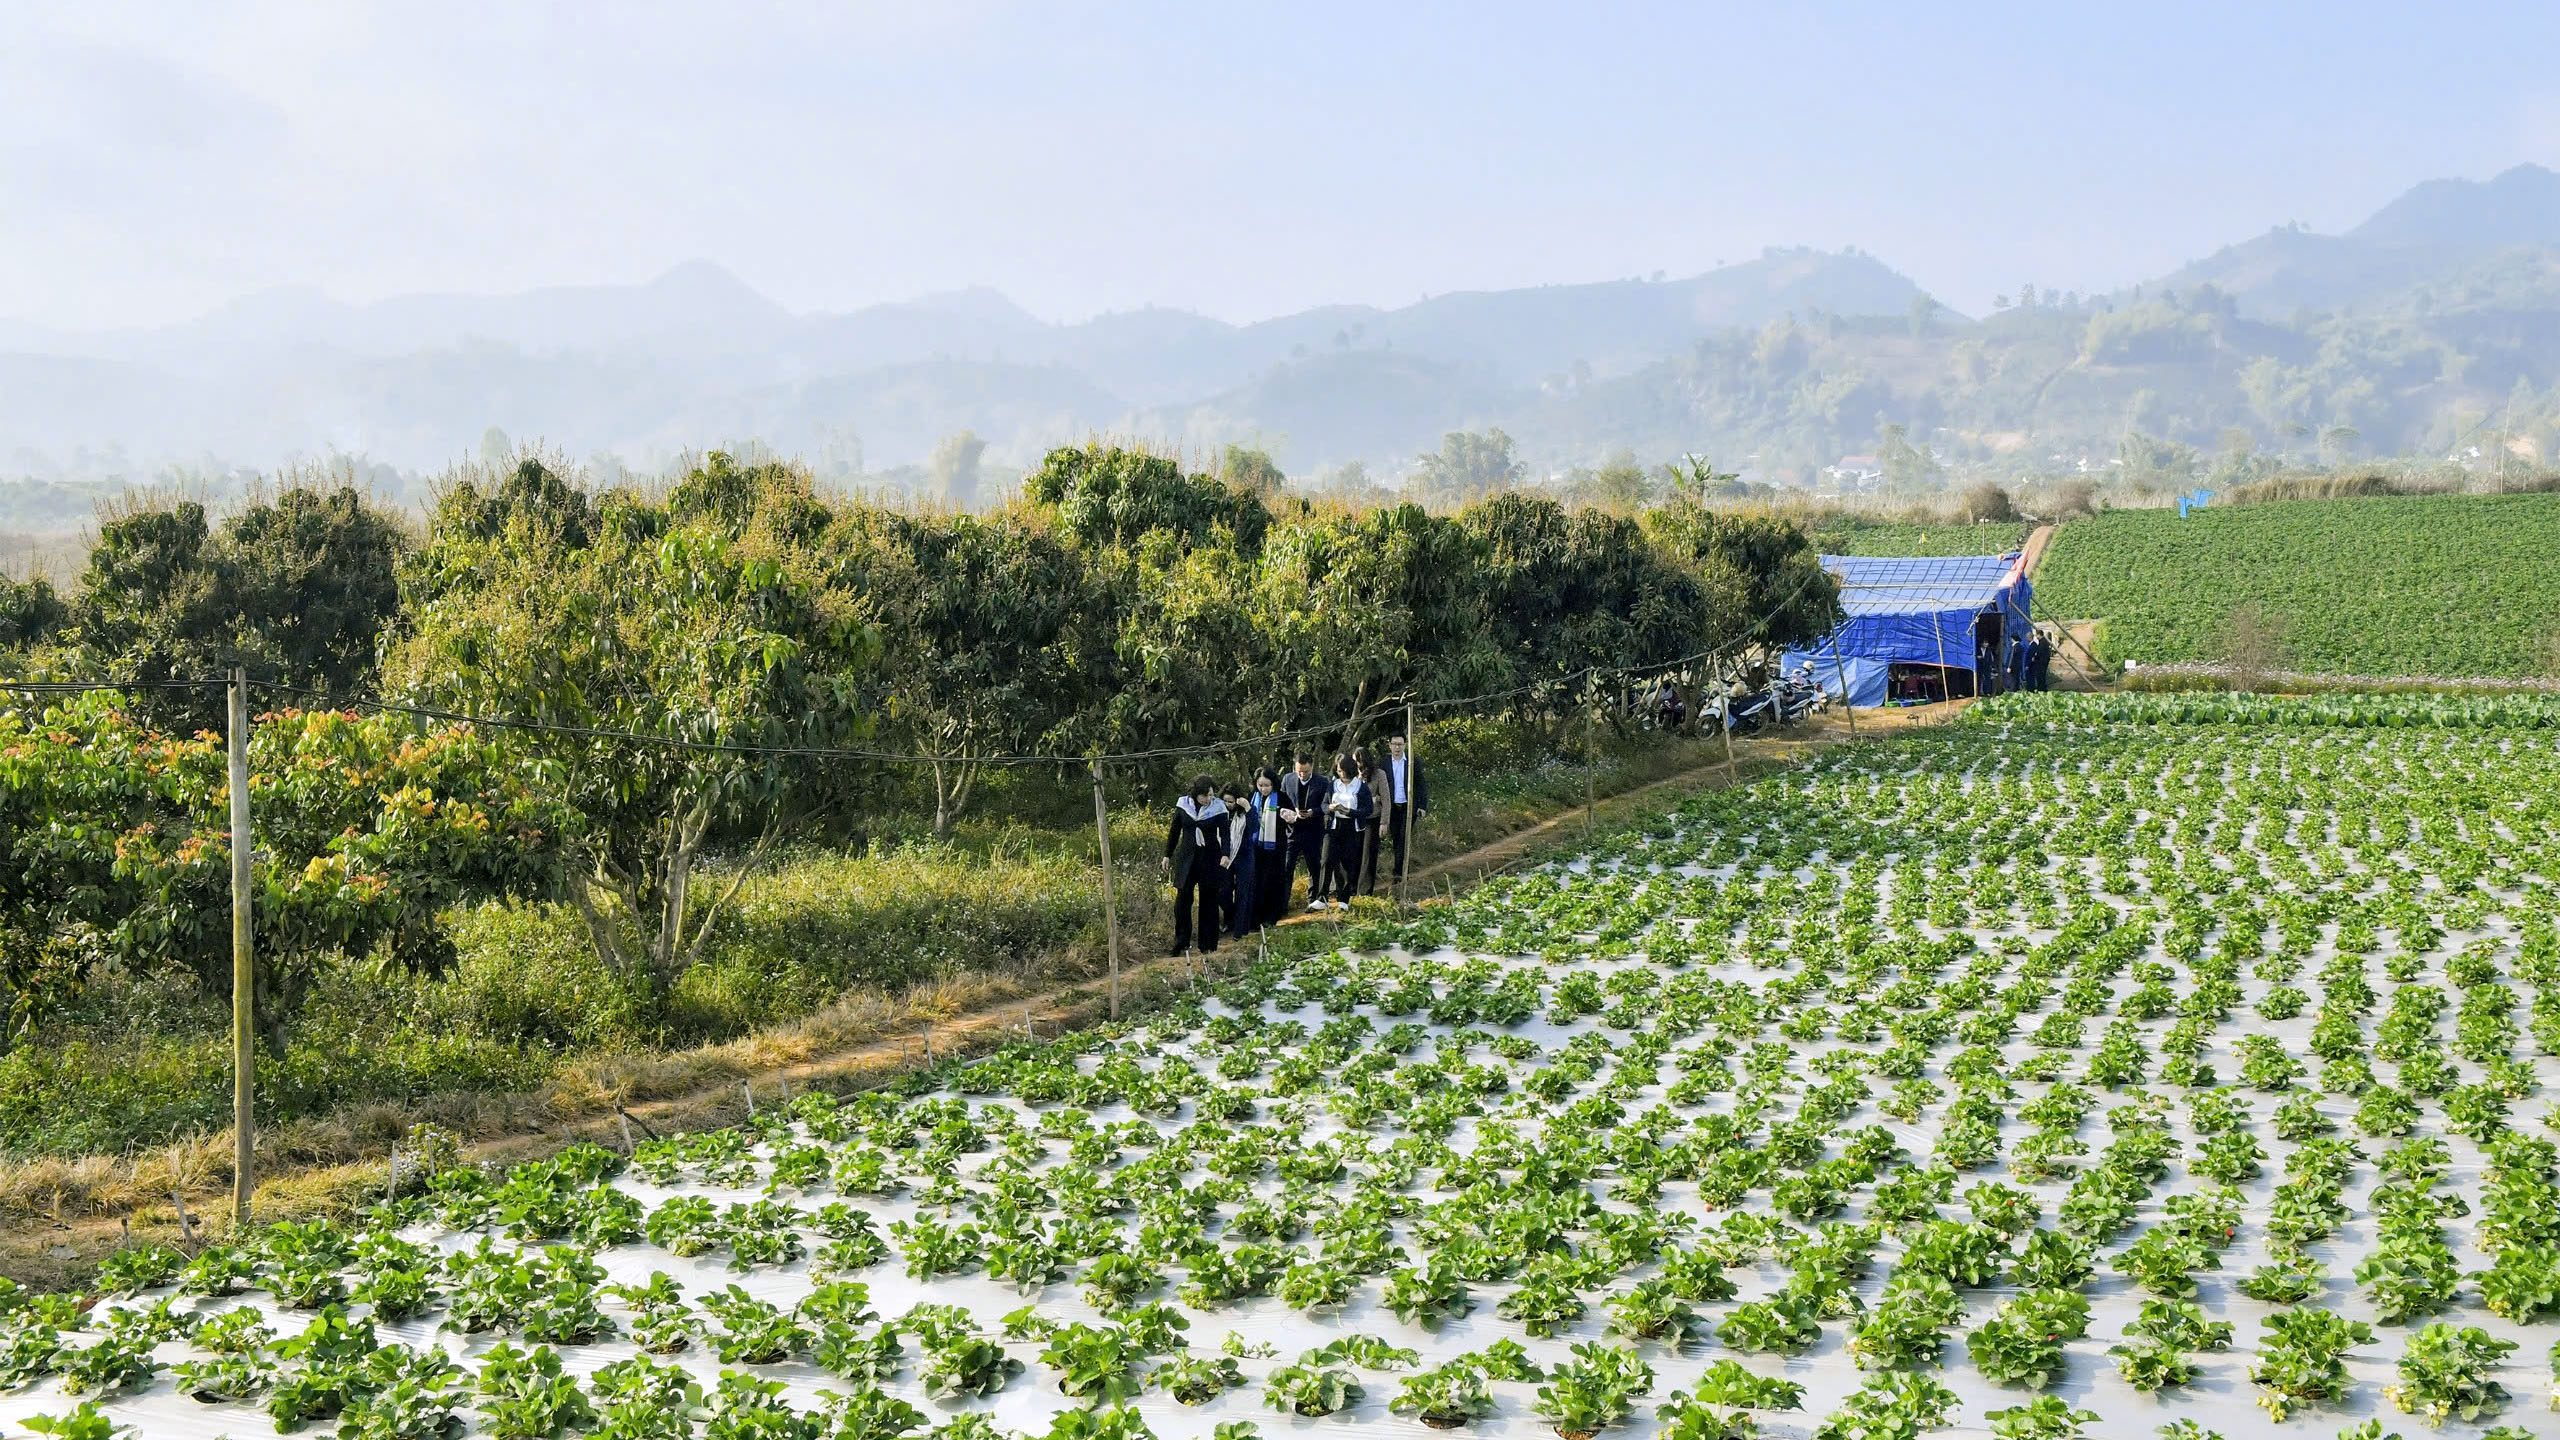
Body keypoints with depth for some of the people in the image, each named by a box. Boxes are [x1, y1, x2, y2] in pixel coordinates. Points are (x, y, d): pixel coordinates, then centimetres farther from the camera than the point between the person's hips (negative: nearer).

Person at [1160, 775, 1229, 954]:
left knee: (1209, 902, 3)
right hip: (1187, 858, 1)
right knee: (1183, 900, -2)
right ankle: (1180, 942, 8)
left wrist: (1225, 854, -27)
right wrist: (1167, 855, 9)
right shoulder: (1183, 805, 0)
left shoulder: (1218, 808, -5)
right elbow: (1174, 831, 9)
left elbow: (1224, 833, -10)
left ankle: (1207, 946, 10)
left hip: (1210, 859, -1)